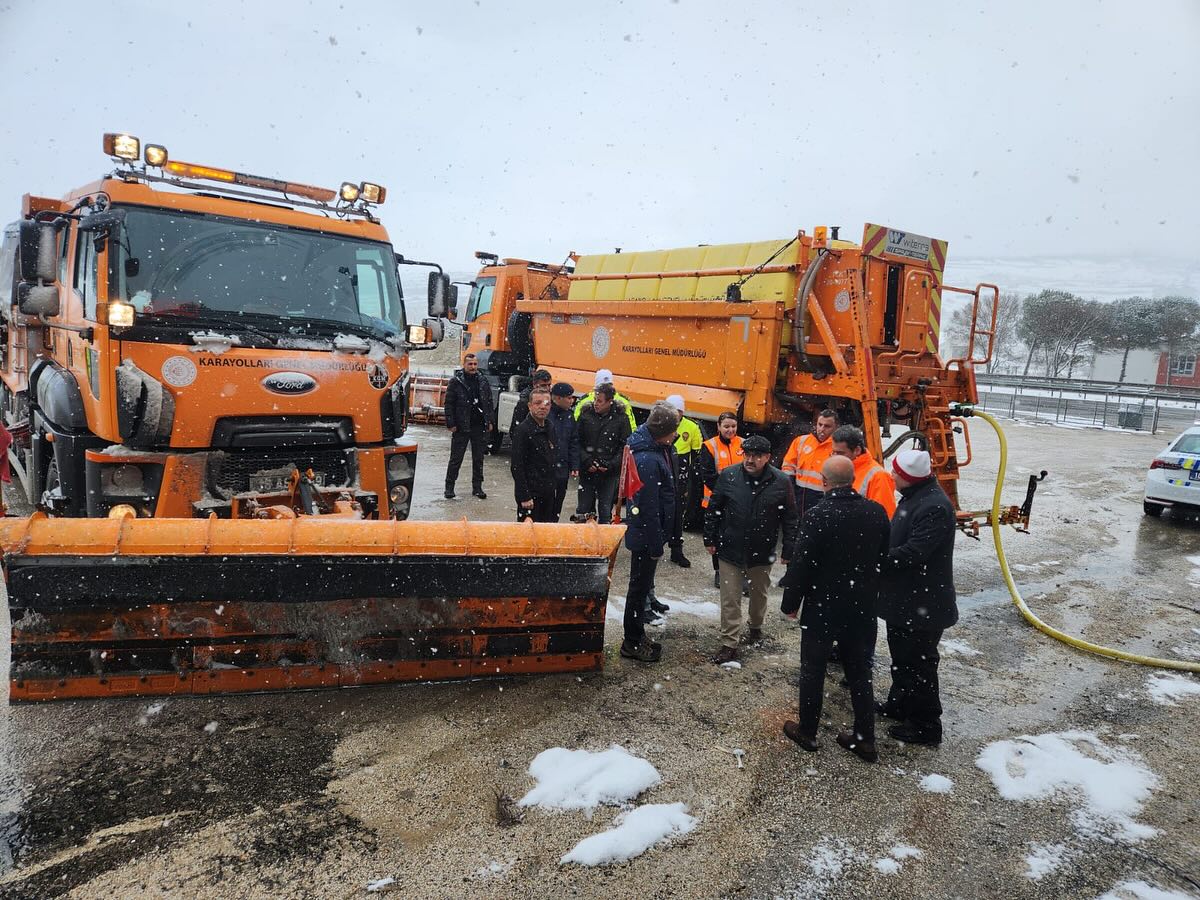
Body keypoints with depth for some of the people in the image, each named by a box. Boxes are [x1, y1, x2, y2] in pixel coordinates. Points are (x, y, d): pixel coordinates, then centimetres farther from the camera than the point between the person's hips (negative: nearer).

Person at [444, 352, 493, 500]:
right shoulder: (455, 382, -3)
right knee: (456, 458, 3)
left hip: (480, 427, 4)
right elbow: (449, 404, -4)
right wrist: (450, 424, -10)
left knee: (478, 458, 9)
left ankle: (477, 487, 19)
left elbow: (489, 403, 13)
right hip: (461, 427, -4)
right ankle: (449, 486, 13)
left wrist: (489, 421, 7)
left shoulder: (483, 382, 9)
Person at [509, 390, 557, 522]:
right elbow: (516, 466, -16)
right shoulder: (522, 430, -14)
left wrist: (552, 488, 14)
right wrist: (524, 497, -19)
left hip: (548, 492, 7)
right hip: (531, 494, -7)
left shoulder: (549, 428, 10)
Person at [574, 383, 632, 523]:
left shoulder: (621, 418, -3)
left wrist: (612, 464, -12)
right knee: (583, 507, 5)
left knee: (605, 509, 6)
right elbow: (577, 442, 2)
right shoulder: (585, 415, 1)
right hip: (587, 471, 1)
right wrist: (586, 460, -11)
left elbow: (625, 446, -2)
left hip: (609, 473, -1)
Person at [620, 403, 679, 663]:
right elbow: (649, 507, -25)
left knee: (643, 585, 21)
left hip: (646, 531, 10)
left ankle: (637, 636, 36)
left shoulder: (656, 447, 1)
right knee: (639, 587, 5)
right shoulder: (648, 461, -29)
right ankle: (632, 643, 21)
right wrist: (656, 545, -20)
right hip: (647, 535, -10)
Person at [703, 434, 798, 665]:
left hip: (762, 553, 1)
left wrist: (788, 551, -3)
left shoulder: (781, 482, -10)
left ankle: (755, 627, 47)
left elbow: (790, 519, -2)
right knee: (730, 600, 3)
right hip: (730, 550, 0)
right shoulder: (728, 476, -9)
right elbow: (713, 509, 1)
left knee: (759, 594, 22)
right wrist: (710, 539, 2)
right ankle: (729, 644, 12)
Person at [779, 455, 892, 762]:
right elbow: (883, 559, 6)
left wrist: (790, 603, -4)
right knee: (860, 672, 16)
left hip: (822, 607, -5)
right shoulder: (876, 512, -5)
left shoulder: (817, 515, -21)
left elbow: (801, 564, -18)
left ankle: (807, 732, 25)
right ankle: (865, 739, 24)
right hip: (863, 607, 5)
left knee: (813, 671, 11)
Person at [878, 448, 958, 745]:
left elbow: (913, 553, -30)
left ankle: (926, 725, 18)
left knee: (918, 664, 3)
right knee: (901, 656, 24)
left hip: (922, 605, -10)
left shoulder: (935, 507, -26)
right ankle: (900, 704, 42)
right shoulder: (914, 497, 7)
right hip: (903, 599, 10)